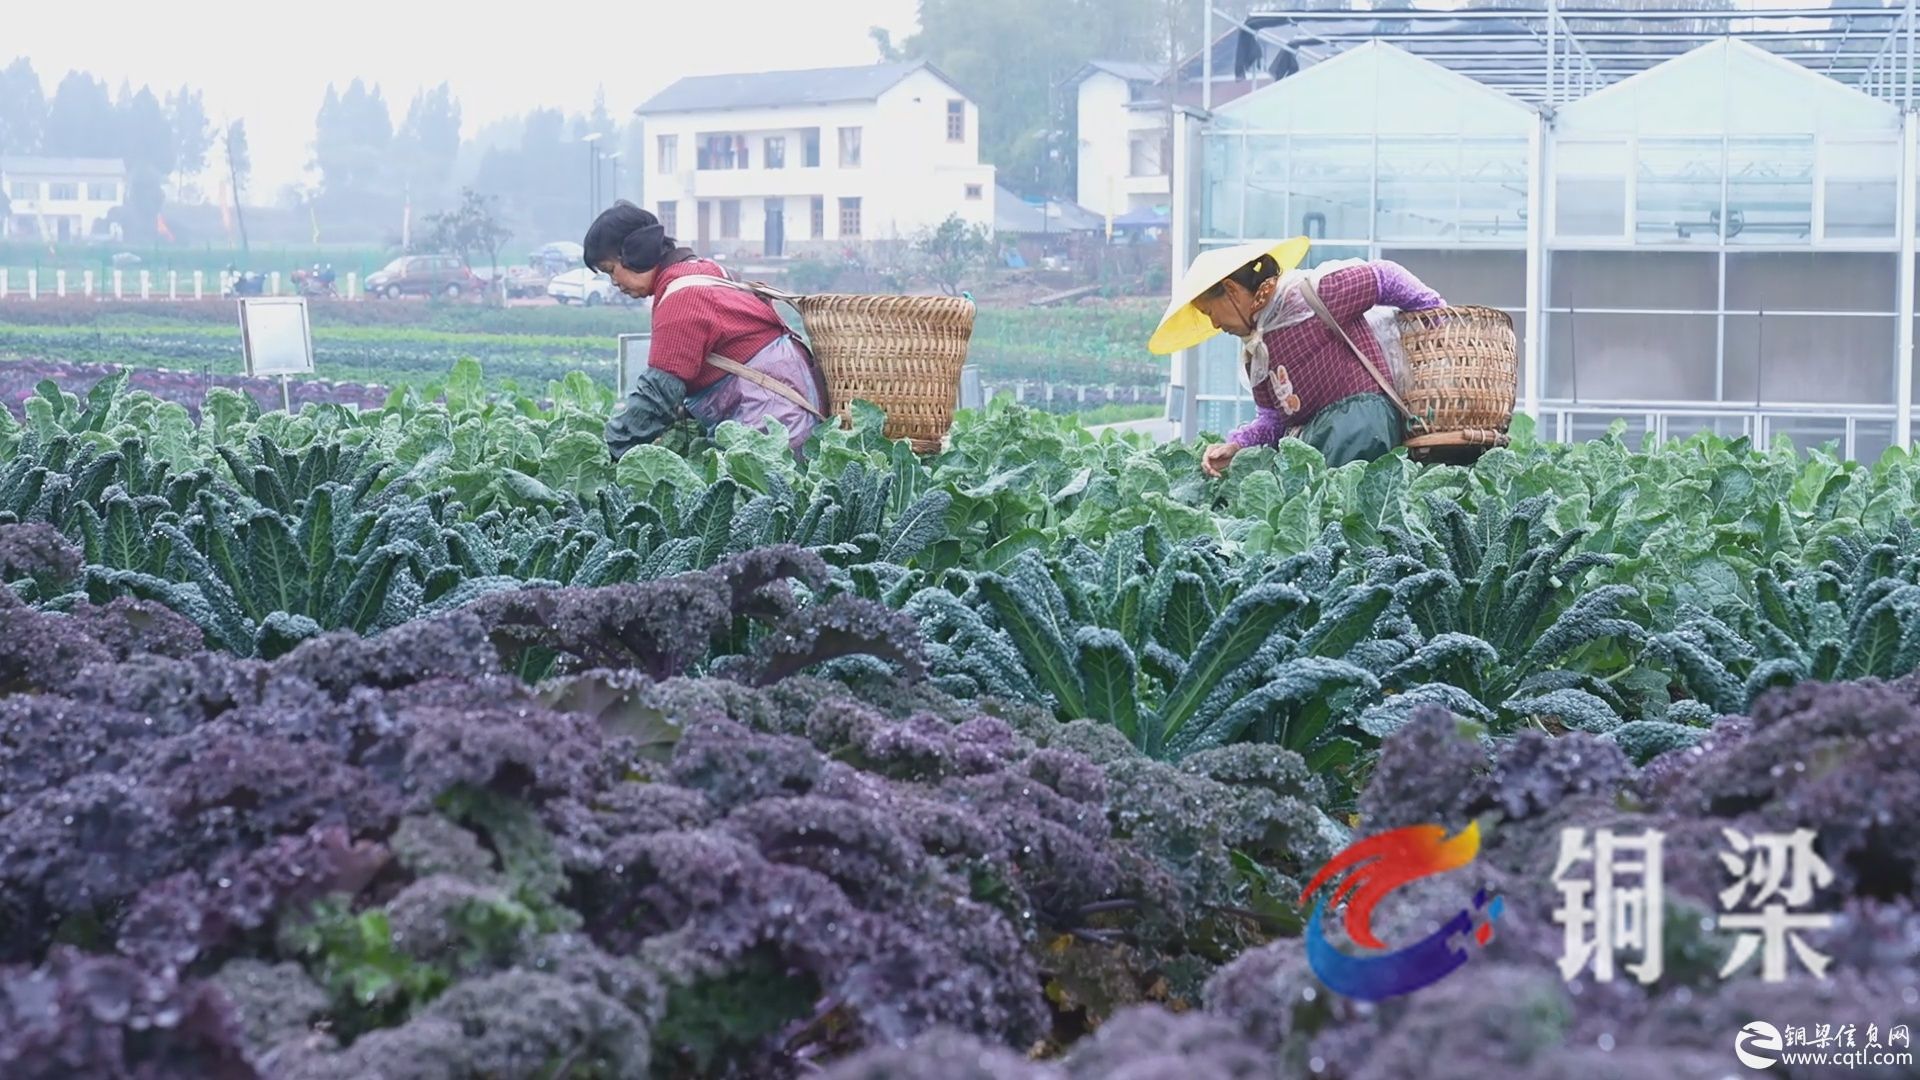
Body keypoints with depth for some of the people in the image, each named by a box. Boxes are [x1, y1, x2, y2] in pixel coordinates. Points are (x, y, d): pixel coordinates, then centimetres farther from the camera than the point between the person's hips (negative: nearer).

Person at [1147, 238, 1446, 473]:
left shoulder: (1310, 292, -3)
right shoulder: (1253, 351, 24)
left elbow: (1384, 277, 2)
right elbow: (1272, 418, 20)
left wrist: (1438, 313, 10)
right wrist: (1236, 446, 1)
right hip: (1306, 431, 8)